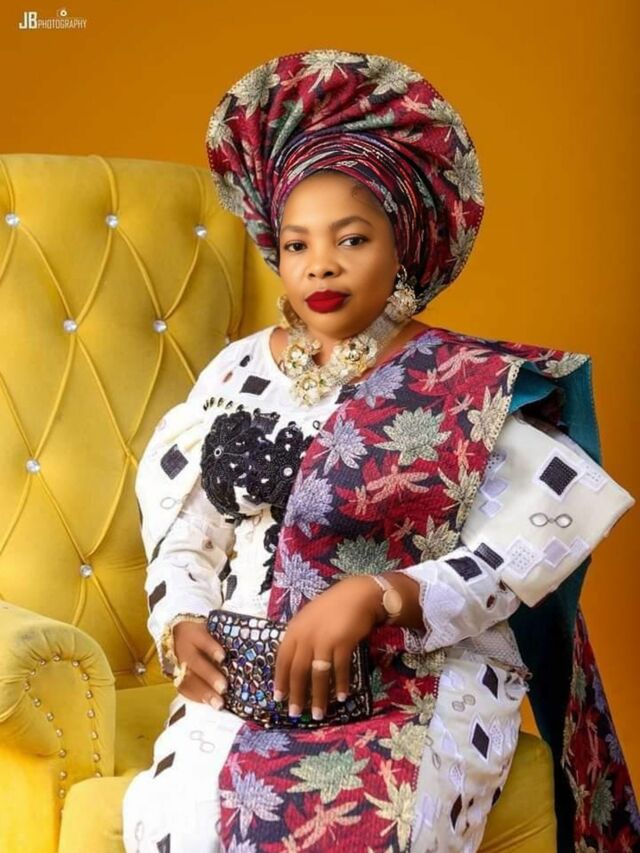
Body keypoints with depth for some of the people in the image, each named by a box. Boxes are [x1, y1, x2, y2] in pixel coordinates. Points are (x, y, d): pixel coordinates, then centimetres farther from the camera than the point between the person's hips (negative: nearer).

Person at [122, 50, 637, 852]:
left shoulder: (473, 385, -2)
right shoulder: (236, 371, 10)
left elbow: (527, 550, -10)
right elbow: (179, 528, 11)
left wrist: (372, 596, -21)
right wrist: (182, 626, -8)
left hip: (425, 681, -3)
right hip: (248, 679, 4)